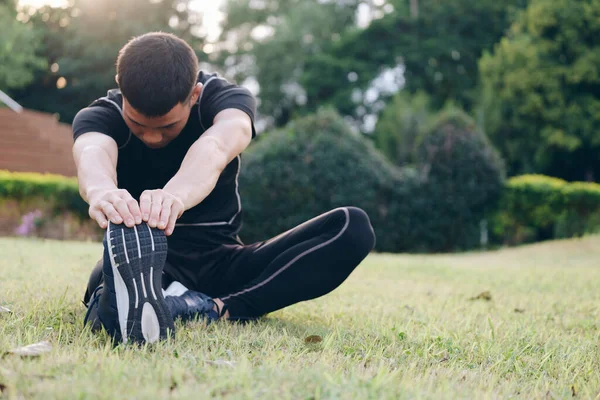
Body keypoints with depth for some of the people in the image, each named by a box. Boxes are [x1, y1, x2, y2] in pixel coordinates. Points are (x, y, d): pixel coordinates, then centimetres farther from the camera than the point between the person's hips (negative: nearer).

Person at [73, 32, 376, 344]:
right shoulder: (100, 116, -9)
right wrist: (101, 191, -63)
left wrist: (176, 193, -61)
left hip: (220, 264, 2)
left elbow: (215, 147, -37)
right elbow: (93, 153, -36)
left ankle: (218, 309, -34)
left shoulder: (226, 98, -11)